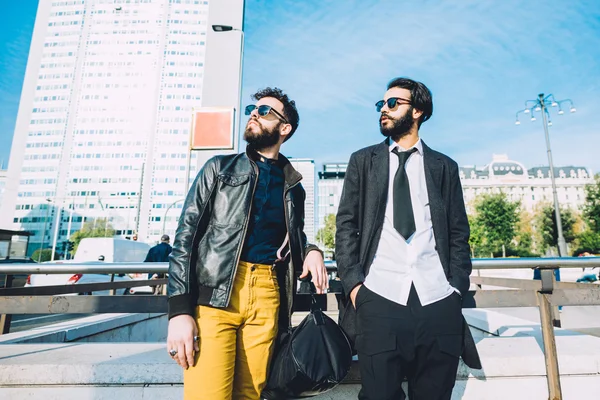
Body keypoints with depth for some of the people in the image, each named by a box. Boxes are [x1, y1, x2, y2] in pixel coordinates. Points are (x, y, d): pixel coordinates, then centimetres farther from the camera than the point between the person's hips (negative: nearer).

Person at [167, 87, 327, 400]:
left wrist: (311, 252, -2)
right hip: (213, 294, -2)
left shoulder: (294, 187, 15)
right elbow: (186, 235, 0)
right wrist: (179, 309, -10)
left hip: (267, 296, 3)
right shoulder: (220, 168, 8)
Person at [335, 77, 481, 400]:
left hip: (438, 301, 1)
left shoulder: (445, 167, 13)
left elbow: (459, 233, 11)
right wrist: (353, 282, -5)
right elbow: (346, 225, 5)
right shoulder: (363, 161, 11)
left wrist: (457, 287, 0)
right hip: (379, 298, -1)